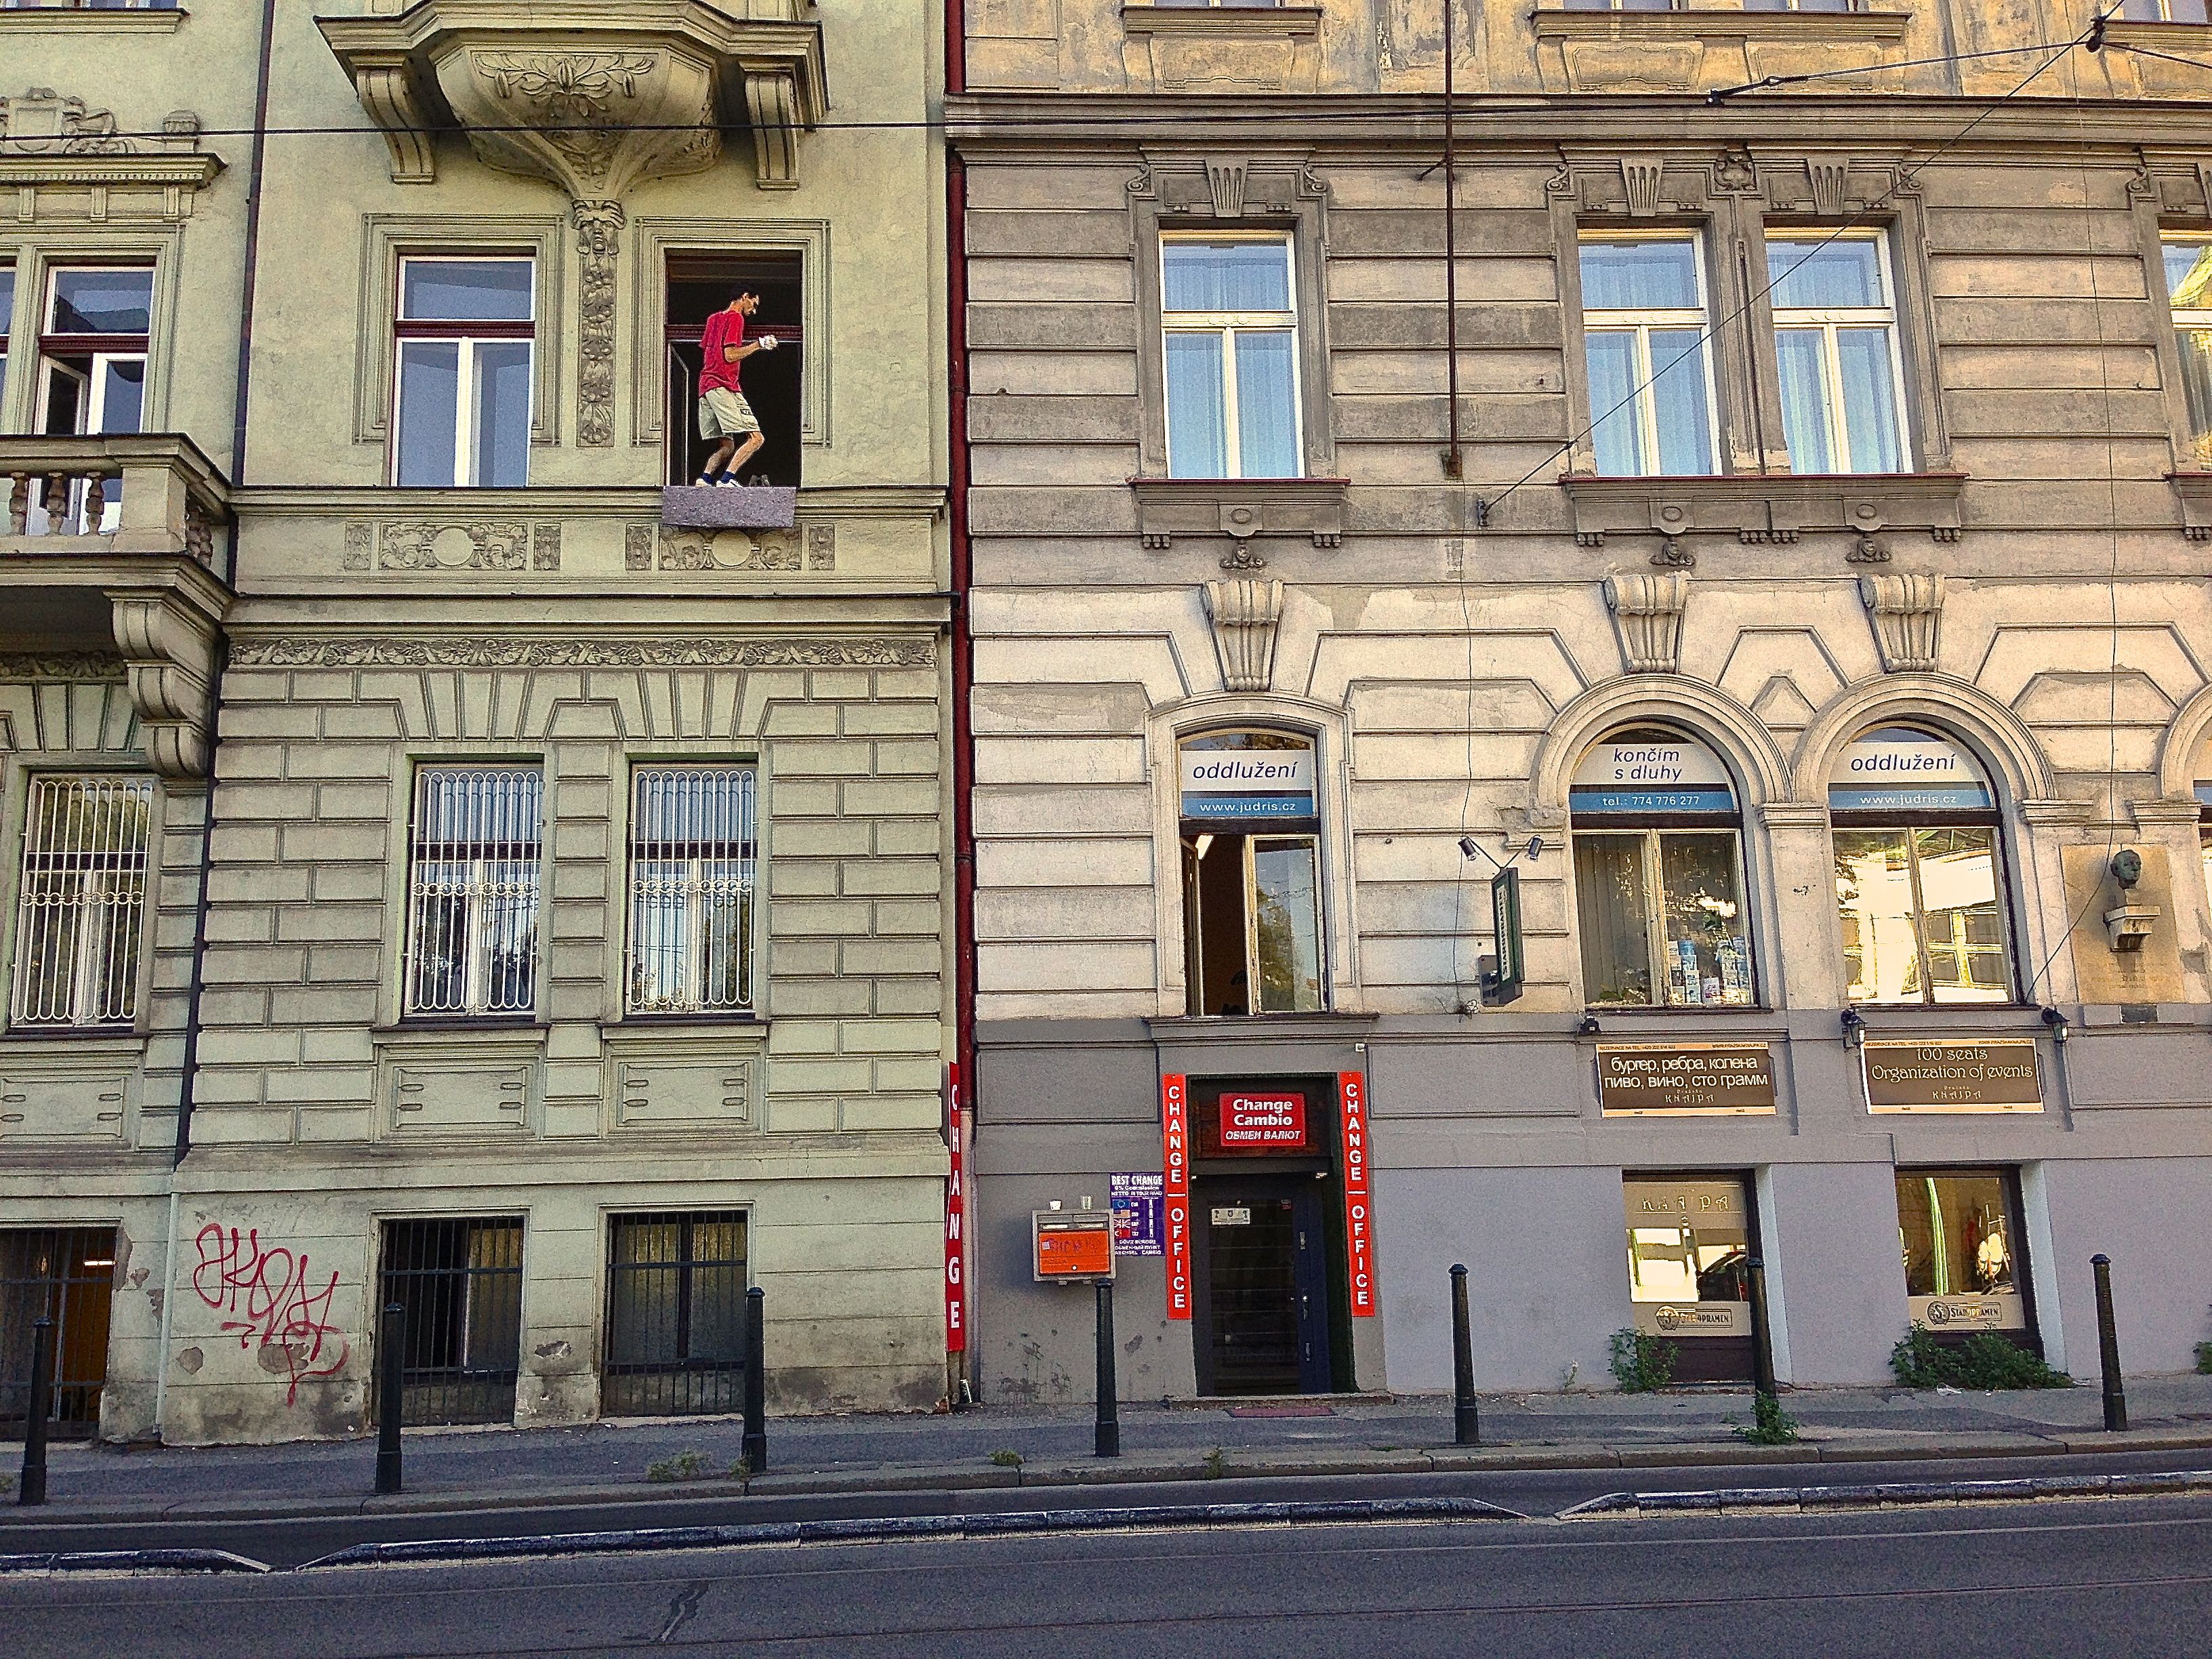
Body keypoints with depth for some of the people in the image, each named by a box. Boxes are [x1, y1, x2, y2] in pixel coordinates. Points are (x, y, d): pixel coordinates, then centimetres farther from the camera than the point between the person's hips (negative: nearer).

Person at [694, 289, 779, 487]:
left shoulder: (714, 318, 24)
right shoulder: (736, 317, -2)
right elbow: (730, 355, -11)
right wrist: (759, 344, -8)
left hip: (705, 386, 9)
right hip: (724, 386, -9)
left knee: (727, 446, 9)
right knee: (756, 439, -13)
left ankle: (705, 478, -11)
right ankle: (727, 478, -26)